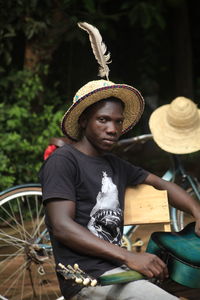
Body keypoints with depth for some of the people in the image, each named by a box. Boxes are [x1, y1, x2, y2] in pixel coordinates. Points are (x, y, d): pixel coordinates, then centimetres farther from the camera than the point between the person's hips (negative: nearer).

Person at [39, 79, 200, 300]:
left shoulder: (115, 165, 20)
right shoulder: (63, 161, -5)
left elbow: (160, 184, 24)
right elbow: (62, 227, -15)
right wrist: (130, 257, -22)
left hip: (116, 269, 8)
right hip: (88, 279, -8)